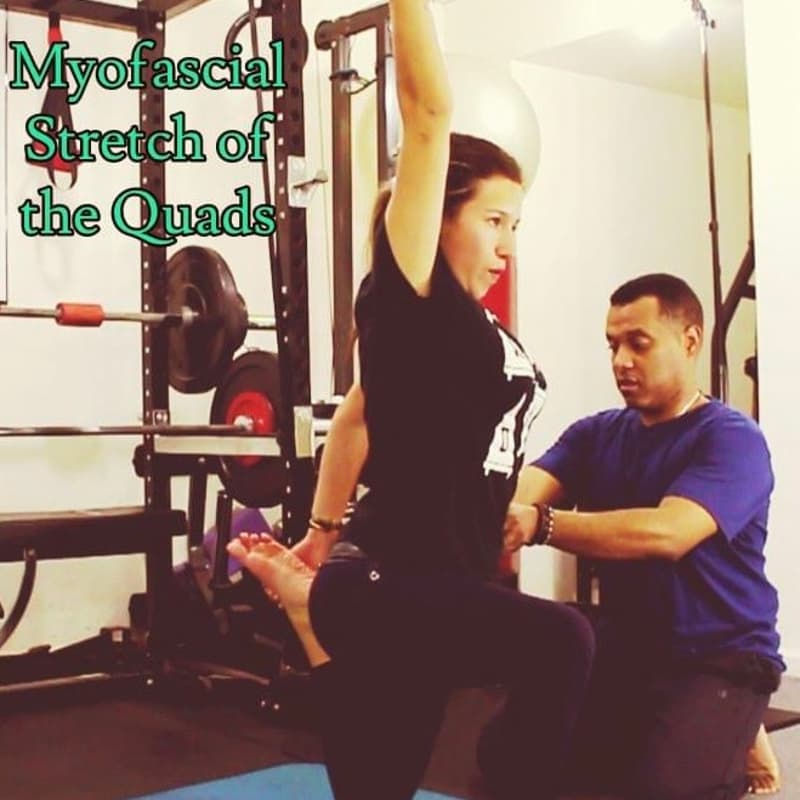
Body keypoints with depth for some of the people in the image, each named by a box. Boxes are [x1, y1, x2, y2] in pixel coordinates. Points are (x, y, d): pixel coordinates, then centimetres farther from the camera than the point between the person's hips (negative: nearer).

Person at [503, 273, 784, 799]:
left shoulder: (732, 439, -13)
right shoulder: (597, 434, 6)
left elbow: (666, 533, -30)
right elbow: (522, 491, -11)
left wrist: (540, 524, -40)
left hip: (720, 657, -5)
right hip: (622, 649, 6)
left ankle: (733, 744, 7)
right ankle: (642, 740, 17)